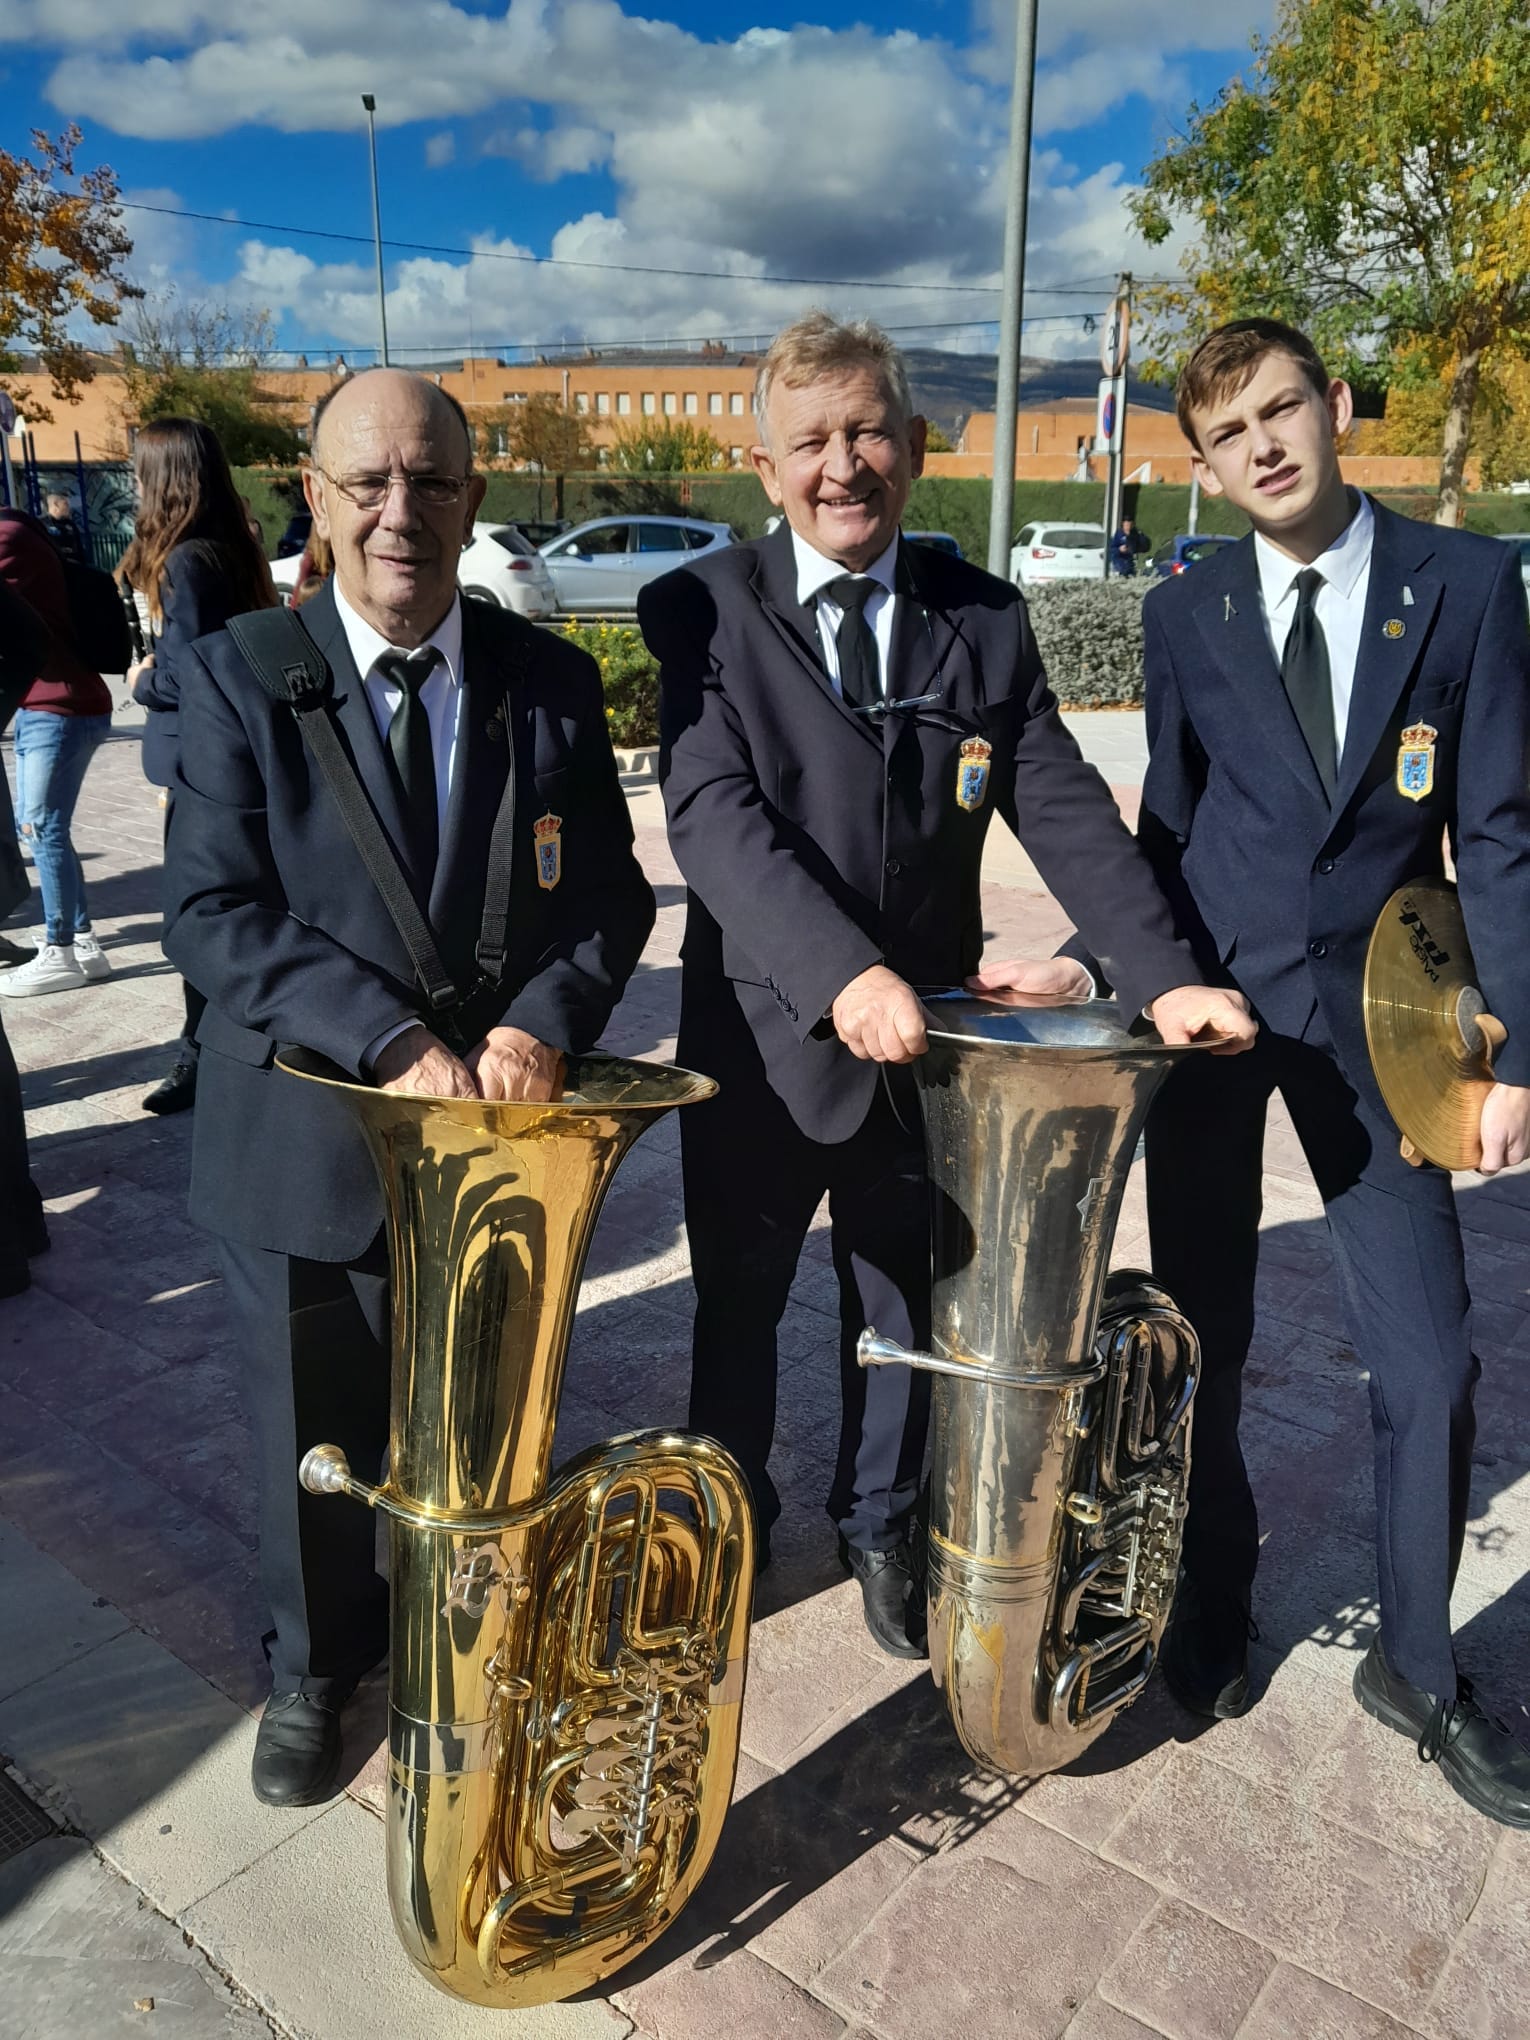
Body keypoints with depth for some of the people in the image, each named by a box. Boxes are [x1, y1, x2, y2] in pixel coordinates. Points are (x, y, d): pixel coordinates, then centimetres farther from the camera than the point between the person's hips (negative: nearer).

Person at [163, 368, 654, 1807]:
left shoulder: (549, 681, -1)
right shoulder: (238, 676, -7)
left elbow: (606, 895, -2)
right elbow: (214, 913, -15)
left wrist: (539, 1023, -20)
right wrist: (396, 1042, -25)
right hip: (310, 1137, -1)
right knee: (314, 1437, 18)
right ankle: (315, 1666, 46)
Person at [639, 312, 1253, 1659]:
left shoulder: (983, 620, 1)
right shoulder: (703, 612, -9)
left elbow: (1064, 809, -7)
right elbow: (714, 816, -22)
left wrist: (1165, 975, -21)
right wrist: (843, 973, -36)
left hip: (924, 1039, 2)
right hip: (763, 1035, -2)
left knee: (904, 1303, 19)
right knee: (739, 1303, 17)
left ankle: (881, 1524, 44)